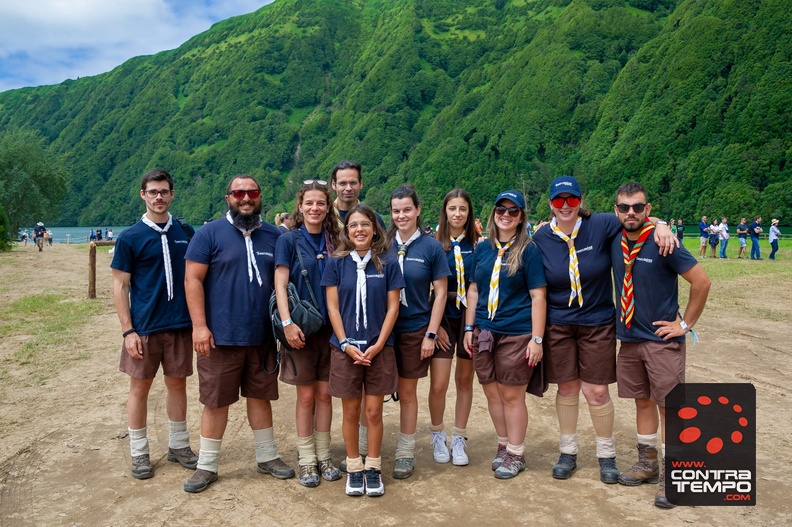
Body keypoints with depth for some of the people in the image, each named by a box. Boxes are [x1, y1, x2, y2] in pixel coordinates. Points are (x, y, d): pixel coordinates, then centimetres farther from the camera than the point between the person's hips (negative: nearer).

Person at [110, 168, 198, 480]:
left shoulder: (185, 232, 5)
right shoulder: (130, 238, -4)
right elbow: (120, 285, -3)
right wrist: (128, 330, -10)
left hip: (180, 324, 3)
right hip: (145, 326, -2)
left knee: (177, 384, 12)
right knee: (140, 387, 7)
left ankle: (179, 446, 27)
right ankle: (139, 453, 22)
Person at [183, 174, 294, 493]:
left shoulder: (273, 236, 7)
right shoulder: (210, 233, -4)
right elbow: (192, 279, -8)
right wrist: (199, 325, -14)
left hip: (263, 336, 3)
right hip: (220, 336, -3)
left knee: (260, 396, 15)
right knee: (216, 402, 6)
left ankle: (267, 456, 30)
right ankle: (207, 466, 22)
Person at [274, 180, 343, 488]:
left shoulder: (333, 243, 7)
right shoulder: (289, 240, -3)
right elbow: (280, 285, -9)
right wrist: (287, 322, -19)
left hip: (330, 327, 3)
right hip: (302, 329, -3)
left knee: (324, 394, 9)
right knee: (306, 396, 4)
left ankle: (323, 456, 22)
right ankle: (306, 461, 18)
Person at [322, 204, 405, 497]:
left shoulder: (388, 264, -1)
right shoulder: (337, 263, 0)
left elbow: (392, 307, -1)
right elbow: (333, 307, 0)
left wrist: (378, 345, -9)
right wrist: (346, 344, -9)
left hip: (379, 348, 0)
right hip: (346, 348, 0)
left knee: (374, 412, 6)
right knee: (351, 412, 9)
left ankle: (373, 468, 22)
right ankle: (354, 468, 24)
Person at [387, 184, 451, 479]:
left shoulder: (431, 247, -4)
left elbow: (440, 292, -2)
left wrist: (431, 334, -6)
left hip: (414, 330, -1)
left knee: (407, 391, 8)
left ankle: (405, 453, 22)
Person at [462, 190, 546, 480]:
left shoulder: (528, 250, -4)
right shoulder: (482, 249, 9)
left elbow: (538, 296, -7)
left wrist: (537, 339, -11)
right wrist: (469, 328, 8)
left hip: (516, 334, -4)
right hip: (484, 333, 5)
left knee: (512, 395, 3)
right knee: (492, 392, 12)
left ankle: (516, 454, 20)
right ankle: (503, 445, 31)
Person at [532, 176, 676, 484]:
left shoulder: (600, 226, -10)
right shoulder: (541, 238, -5)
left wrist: (660, 225, -21)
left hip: (597, 323, -1)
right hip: (558, 326, 1)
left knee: (597, 392, 3)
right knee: (567, 389, 11)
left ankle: (607, 455, 25)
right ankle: (567, 453, 28)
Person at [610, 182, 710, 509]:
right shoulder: (615, 243, 1)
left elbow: (701, 281, -13)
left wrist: (686, 324, -10)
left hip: (662, 340, -5)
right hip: (629, 339, 6)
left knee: (669, 406, 1)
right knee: (643, 401, 16)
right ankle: (647, 464, 30)